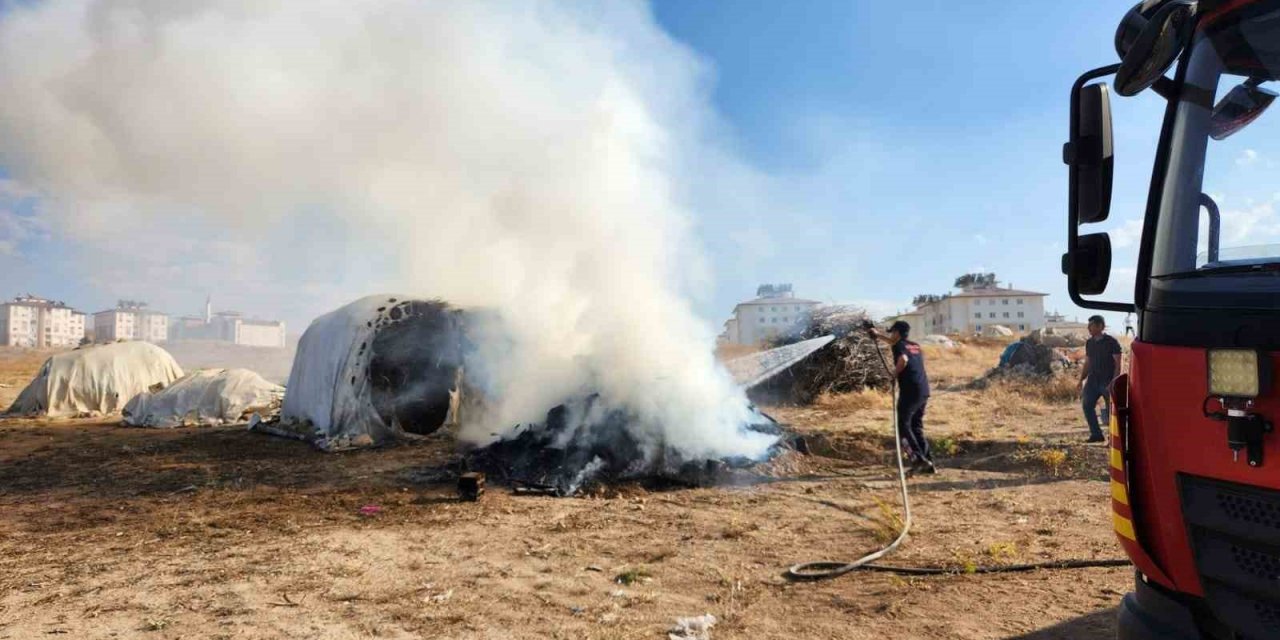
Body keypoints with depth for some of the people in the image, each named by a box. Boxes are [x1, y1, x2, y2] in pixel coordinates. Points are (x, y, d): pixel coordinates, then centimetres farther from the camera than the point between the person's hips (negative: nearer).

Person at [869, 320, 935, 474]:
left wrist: (895, 372, -9)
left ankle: (919, 460, -10)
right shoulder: (915, 346, 20)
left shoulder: (899, 346, -4)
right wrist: (878, 334, 48)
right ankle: (928, 462, 13)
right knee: (917, 427, 15)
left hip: (910, 391, -8)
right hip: (924, 391, 8)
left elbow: (903, 359, -27)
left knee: (903, 426, 0)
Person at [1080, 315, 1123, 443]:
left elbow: (1117, 365, -10)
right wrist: (1081, 380, 5)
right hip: (1093, 380, 5)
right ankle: (1096, 434, 3)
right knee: (1087, 405, -6)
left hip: (1107, 382, -5)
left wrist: (1113, 383, -19)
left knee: (1110, 410, 1)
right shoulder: (1089, 343, 9)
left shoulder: (1112, 342, -8)